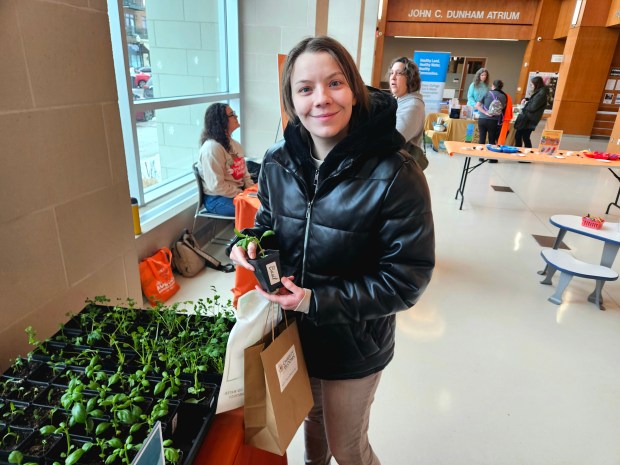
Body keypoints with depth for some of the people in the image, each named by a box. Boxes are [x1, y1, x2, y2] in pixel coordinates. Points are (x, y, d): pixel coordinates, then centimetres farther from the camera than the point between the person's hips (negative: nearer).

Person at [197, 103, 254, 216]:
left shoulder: (234, 144, 11)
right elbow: (217, 186, -21)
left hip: (238, 191, 9)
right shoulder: (212, 148, -17)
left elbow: (244, 173, 16)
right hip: (218, 199, -8)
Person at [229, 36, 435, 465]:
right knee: (312, 416, 32)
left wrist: (319, 301, -26)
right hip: (293, 329, 5)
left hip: (354, 344, -4)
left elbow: (408, 276, -21)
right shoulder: (278, 161, -9)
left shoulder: (396, 176, -26)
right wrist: (249, 243, -15)